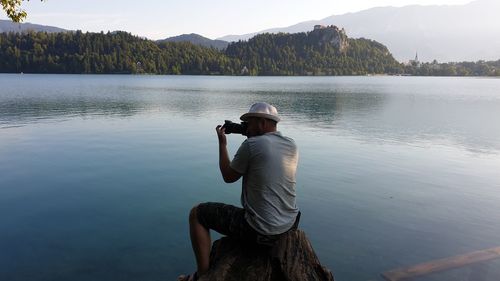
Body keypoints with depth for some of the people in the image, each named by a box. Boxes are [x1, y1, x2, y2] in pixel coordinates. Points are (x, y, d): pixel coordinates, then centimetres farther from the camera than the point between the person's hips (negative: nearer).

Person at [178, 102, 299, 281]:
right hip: (290, 225, 8)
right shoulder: (292, 146, 1)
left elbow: (228, 177, -4)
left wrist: (222, 143, 6)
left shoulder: (251, 145, -17)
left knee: (196, 214, 7)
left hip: (259, 230, -7)